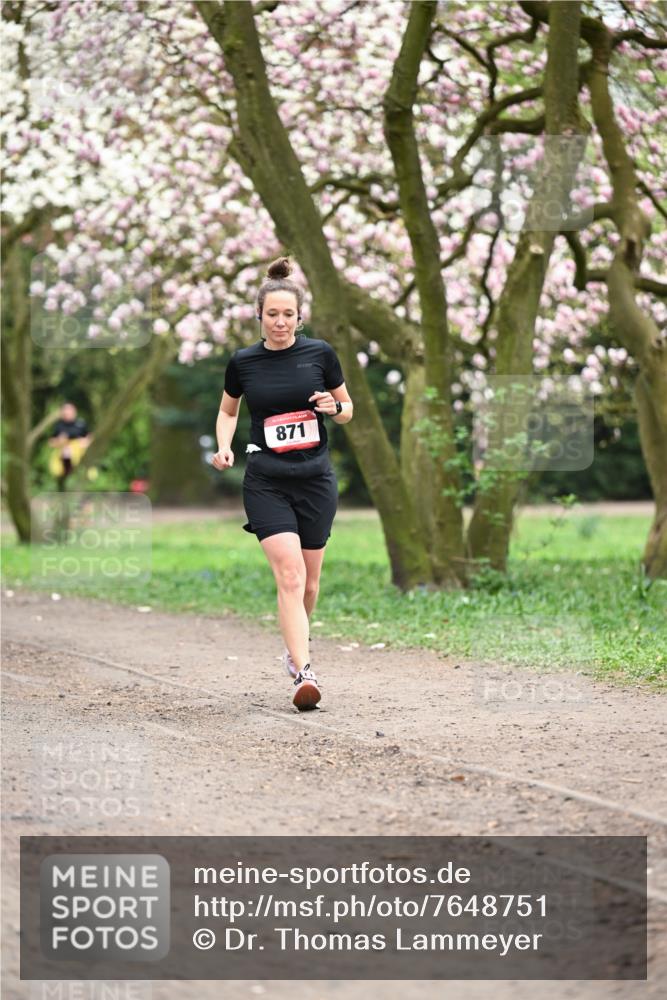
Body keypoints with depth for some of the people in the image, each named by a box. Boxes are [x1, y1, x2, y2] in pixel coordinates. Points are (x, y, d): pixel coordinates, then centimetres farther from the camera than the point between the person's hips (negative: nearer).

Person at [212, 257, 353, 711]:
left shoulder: (320, 353, -1)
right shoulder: (243, 362, -1)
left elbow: (347, 410, 10)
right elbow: (228, 411, 17)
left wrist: (333, 407, -13)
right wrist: (225, 447, -2)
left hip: (316, 480, 2)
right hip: (266, 483, -1)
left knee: (309, 582, 11)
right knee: (290, 576, -16)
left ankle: (295, 646, 39)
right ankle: (303, 672, -19)